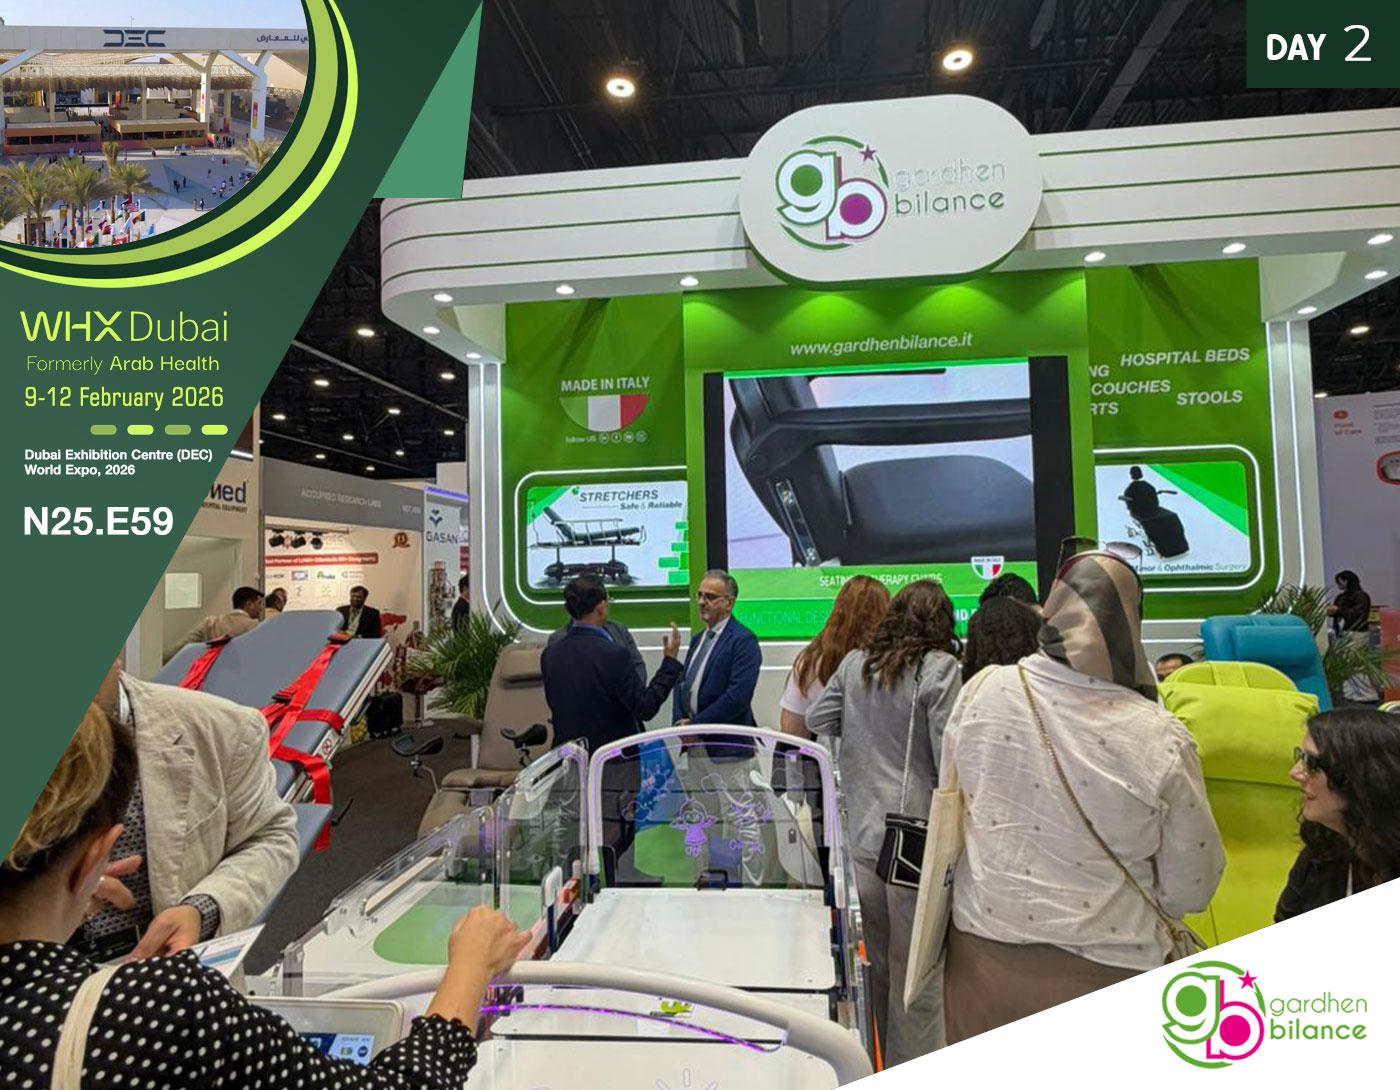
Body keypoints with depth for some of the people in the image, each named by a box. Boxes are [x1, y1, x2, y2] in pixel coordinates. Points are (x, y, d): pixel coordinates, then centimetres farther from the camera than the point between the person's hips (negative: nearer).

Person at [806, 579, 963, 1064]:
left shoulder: (854, 664, 3)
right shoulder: (940, 669, -12)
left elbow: (816, 721, 11)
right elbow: (948, 756, -15)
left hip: (862, 831, 6)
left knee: (879, 959, 21)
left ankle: (885, 1063, 37)